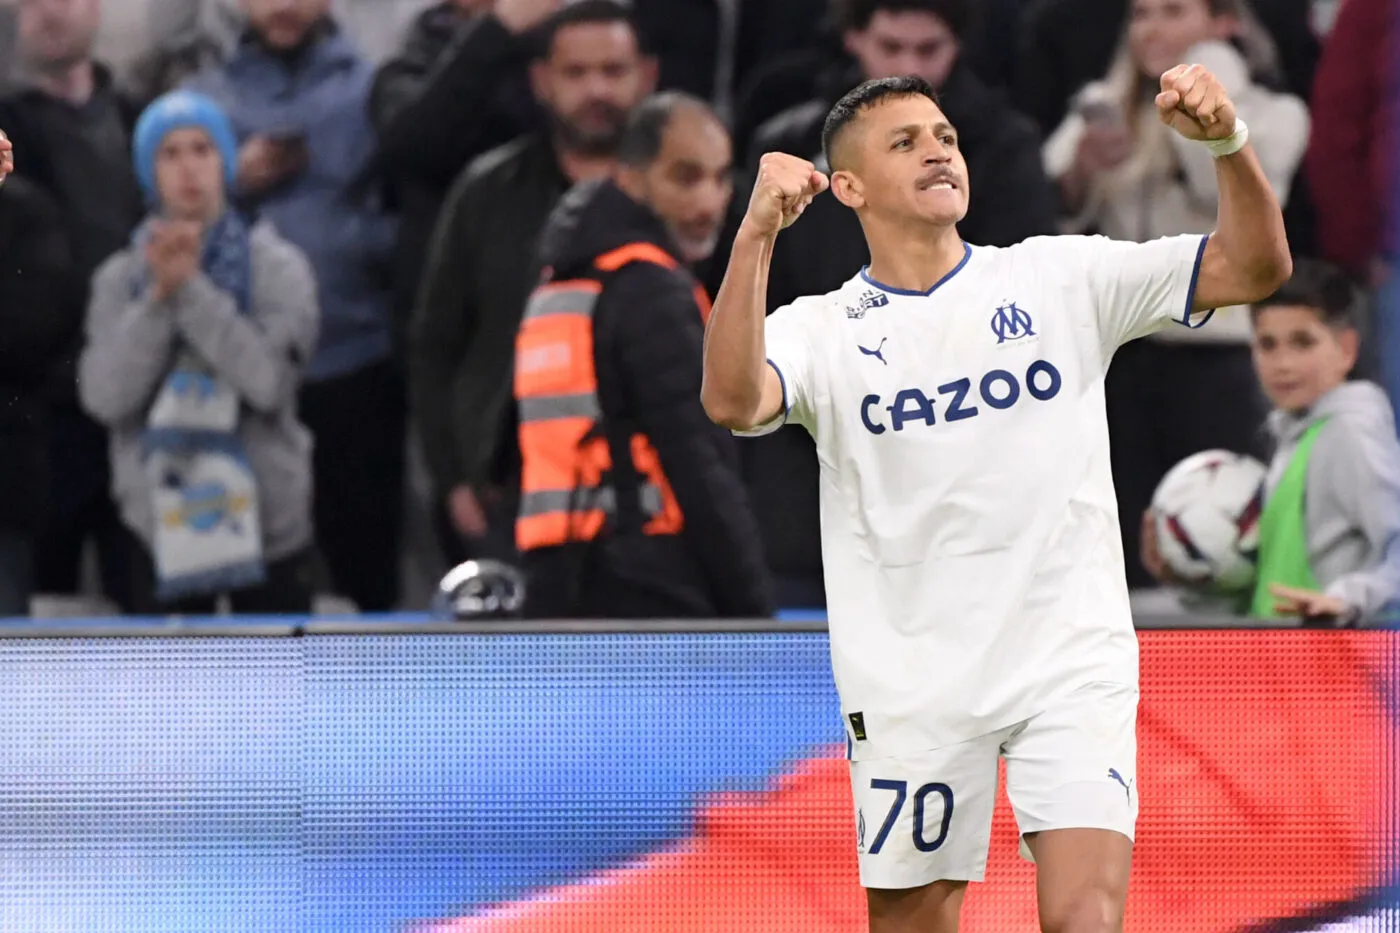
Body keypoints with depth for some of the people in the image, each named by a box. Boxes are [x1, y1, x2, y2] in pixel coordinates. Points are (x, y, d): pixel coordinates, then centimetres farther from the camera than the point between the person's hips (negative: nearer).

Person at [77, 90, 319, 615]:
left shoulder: (277, 267, -1)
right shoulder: (119, 280, 4)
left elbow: (269, 380, -15)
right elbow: (106, 396, -8)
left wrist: (191, 290, -15)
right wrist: (158, 299, -16)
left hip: (268, 527, -2)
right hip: (162, 528, 2)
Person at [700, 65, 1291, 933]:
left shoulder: (1061, 278, 4)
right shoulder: (822, 330, 1)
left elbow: (1254, 268, -1)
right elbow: (733, 400, -20)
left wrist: (1228, 143, -19)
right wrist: (758, 235, -30)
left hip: (1071, 660, 0)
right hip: (909, 687, 0)